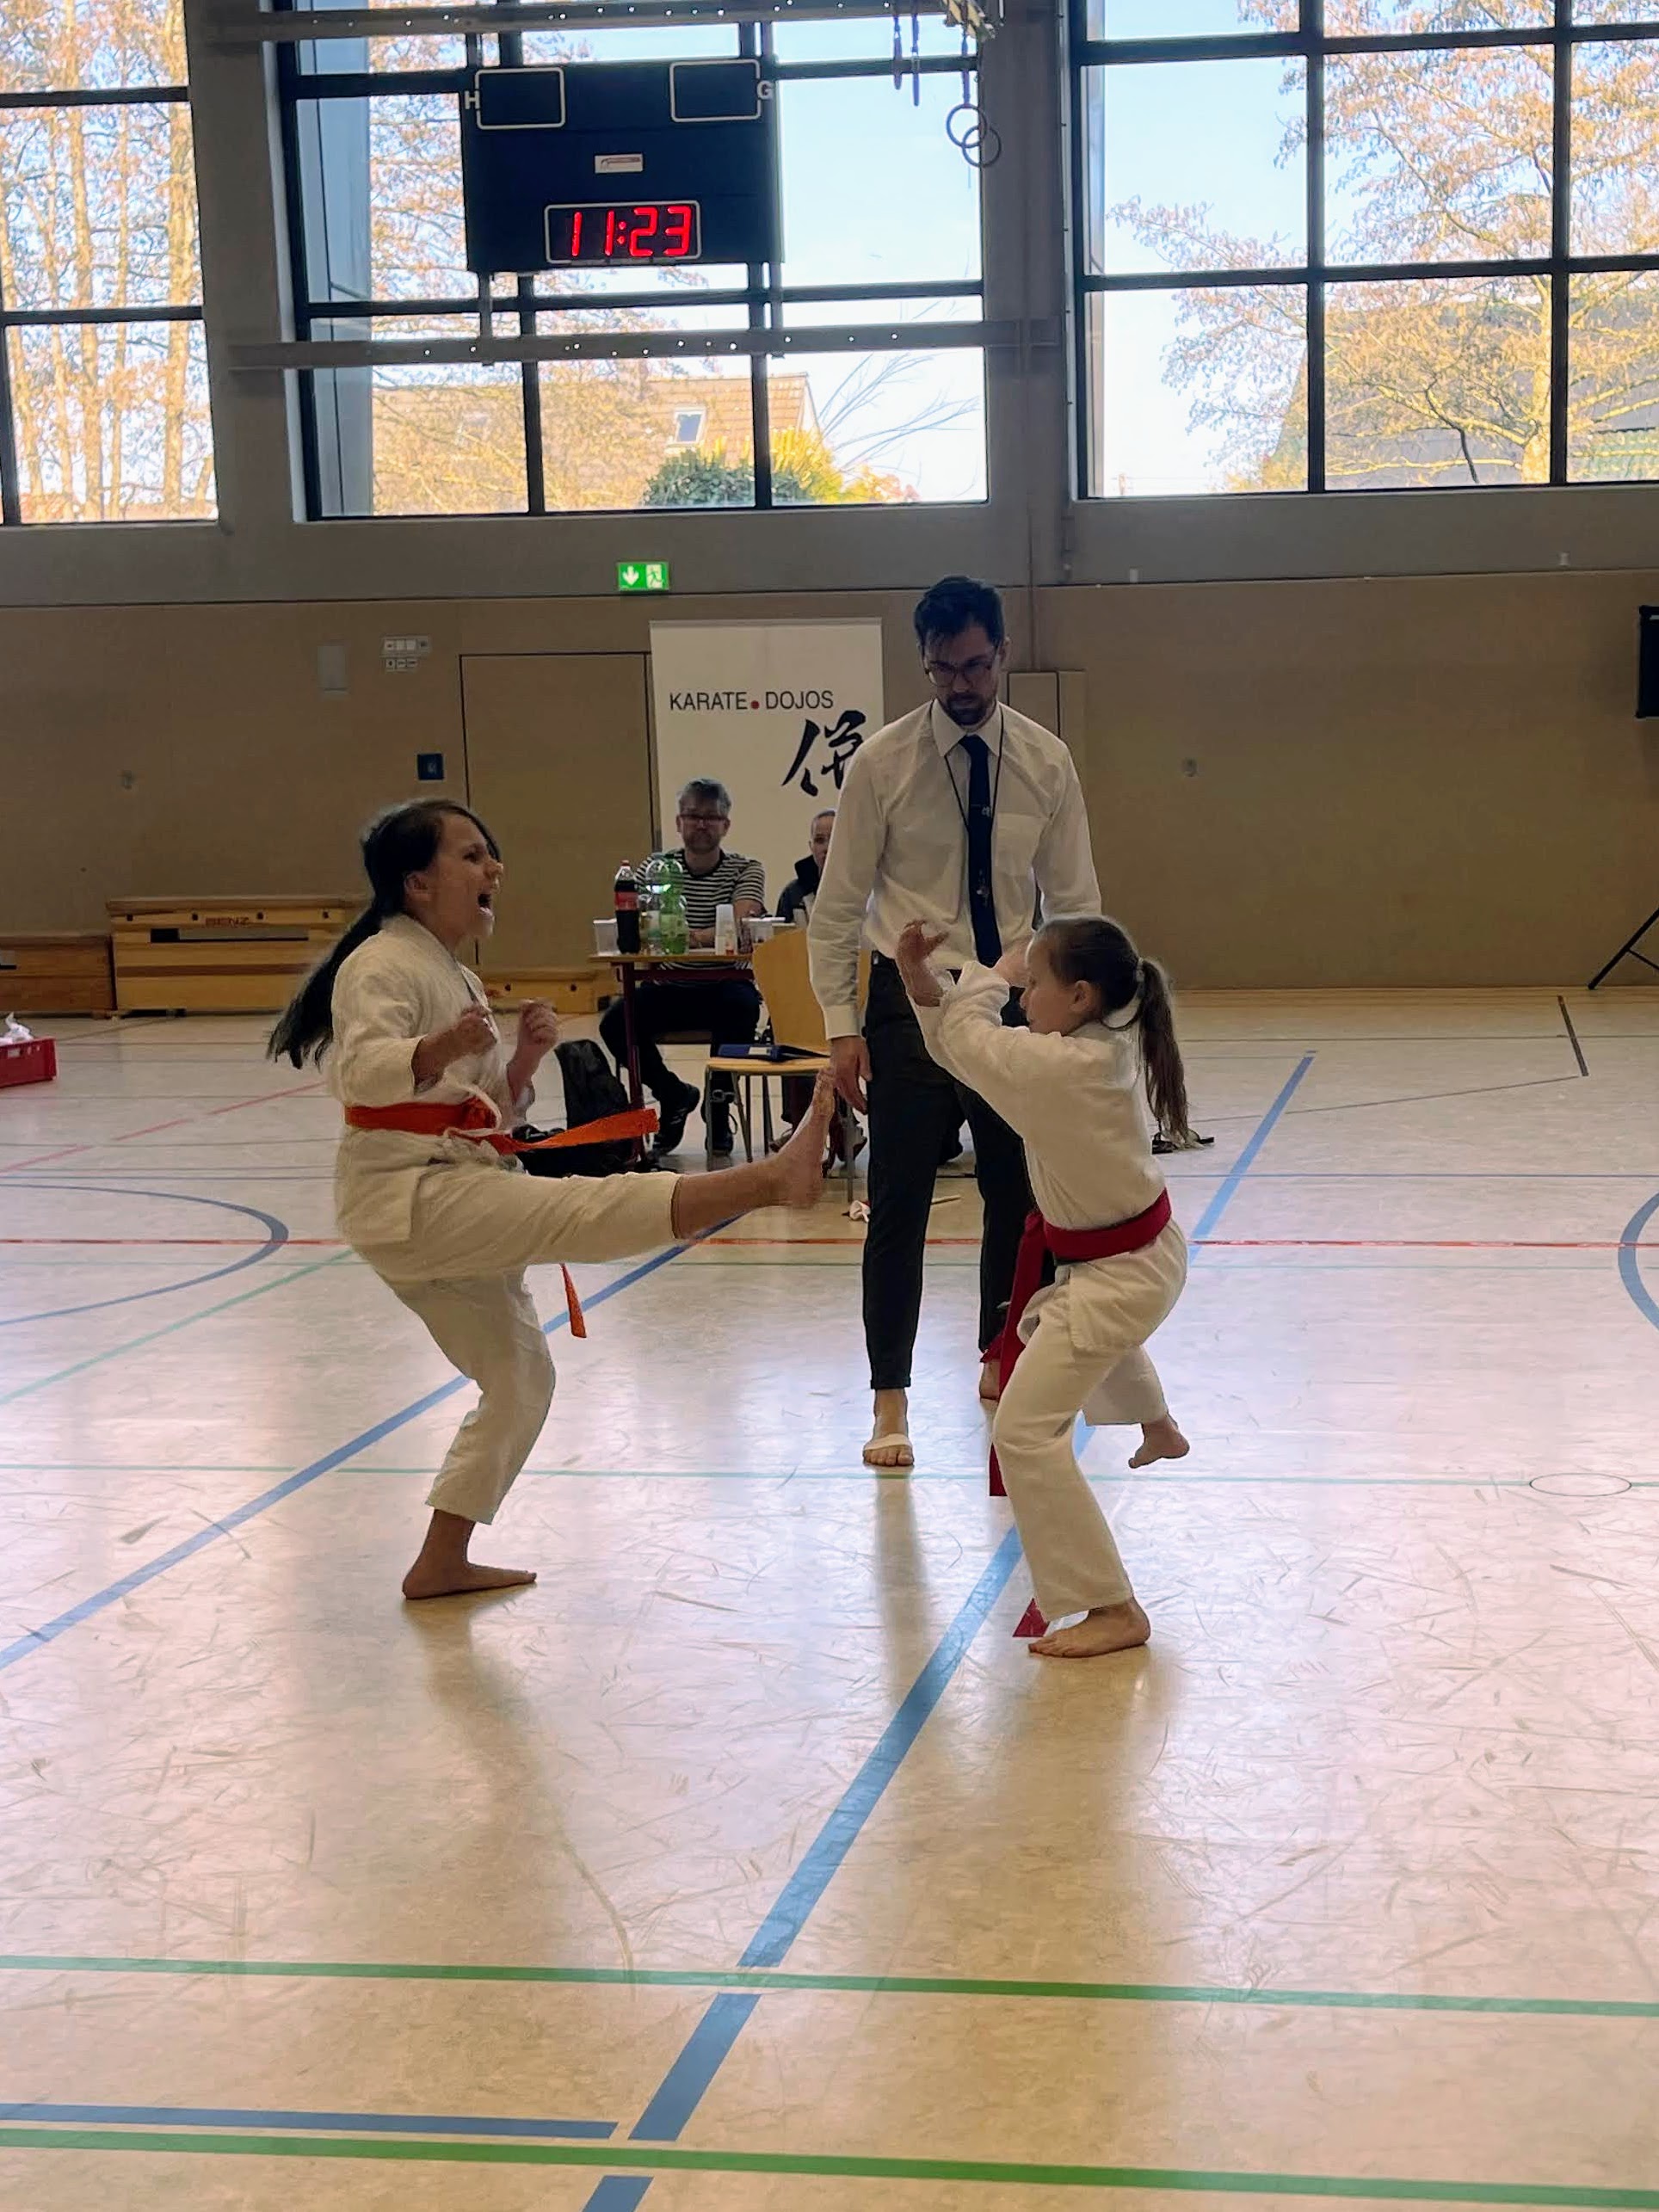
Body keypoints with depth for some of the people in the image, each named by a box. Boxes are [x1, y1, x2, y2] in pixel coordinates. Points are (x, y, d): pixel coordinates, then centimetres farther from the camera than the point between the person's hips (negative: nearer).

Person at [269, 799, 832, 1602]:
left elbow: (491, 1109, 20)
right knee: (586, 1210, -25)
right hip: (405, 1197, -10)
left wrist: (524, 1060, 1)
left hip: (446, 1205, 10)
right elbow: (363, 1067, -29)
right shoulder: (383, 965, -10)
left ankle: (443, 1562, 19)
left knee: (518, 1374, 13)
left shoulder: (454, 974, 19)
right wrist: (437, 1050, -47)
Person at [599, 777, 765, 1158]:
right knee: (615, 1023, -23)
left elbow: (740, 926, -19)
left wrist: (696, 937, -36)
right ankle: (674, 1095, 5)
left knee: (740, 1008, -36)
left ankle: (718, 1100, -9)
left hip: (727, 984, -2)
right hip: (669, 987, 2)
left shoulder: (746, 870, 0)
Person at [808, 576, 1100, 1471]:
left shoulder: (1045, 761, 0)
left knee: (1019, 1195, 12)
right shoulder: (882, 761, -6)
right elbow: (838, 904, -3)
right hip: (912, 999, -2)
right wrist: (841, 1026, -9)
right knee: (899, 1204, -1)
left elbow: (1074, 902, 5)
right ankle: (891, 1398, 10)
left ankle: (1000, 1360, 33)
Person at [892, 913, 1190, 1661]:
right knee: (1055, 1325, 43)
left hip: (1119, 1272, -11)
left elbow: (967, 1038, -17)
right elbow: (966, 1039, 4)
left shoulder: (1065, 1066, -31)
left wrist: (996, 974, -1)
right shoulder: (1107, 1045, -4)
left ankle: (1111, 1612, -14)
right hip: (1146, 1253, 11)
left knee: (1025, 1432, -15)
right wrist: (921, 978, -8)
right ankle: (1158, 1429, 71)